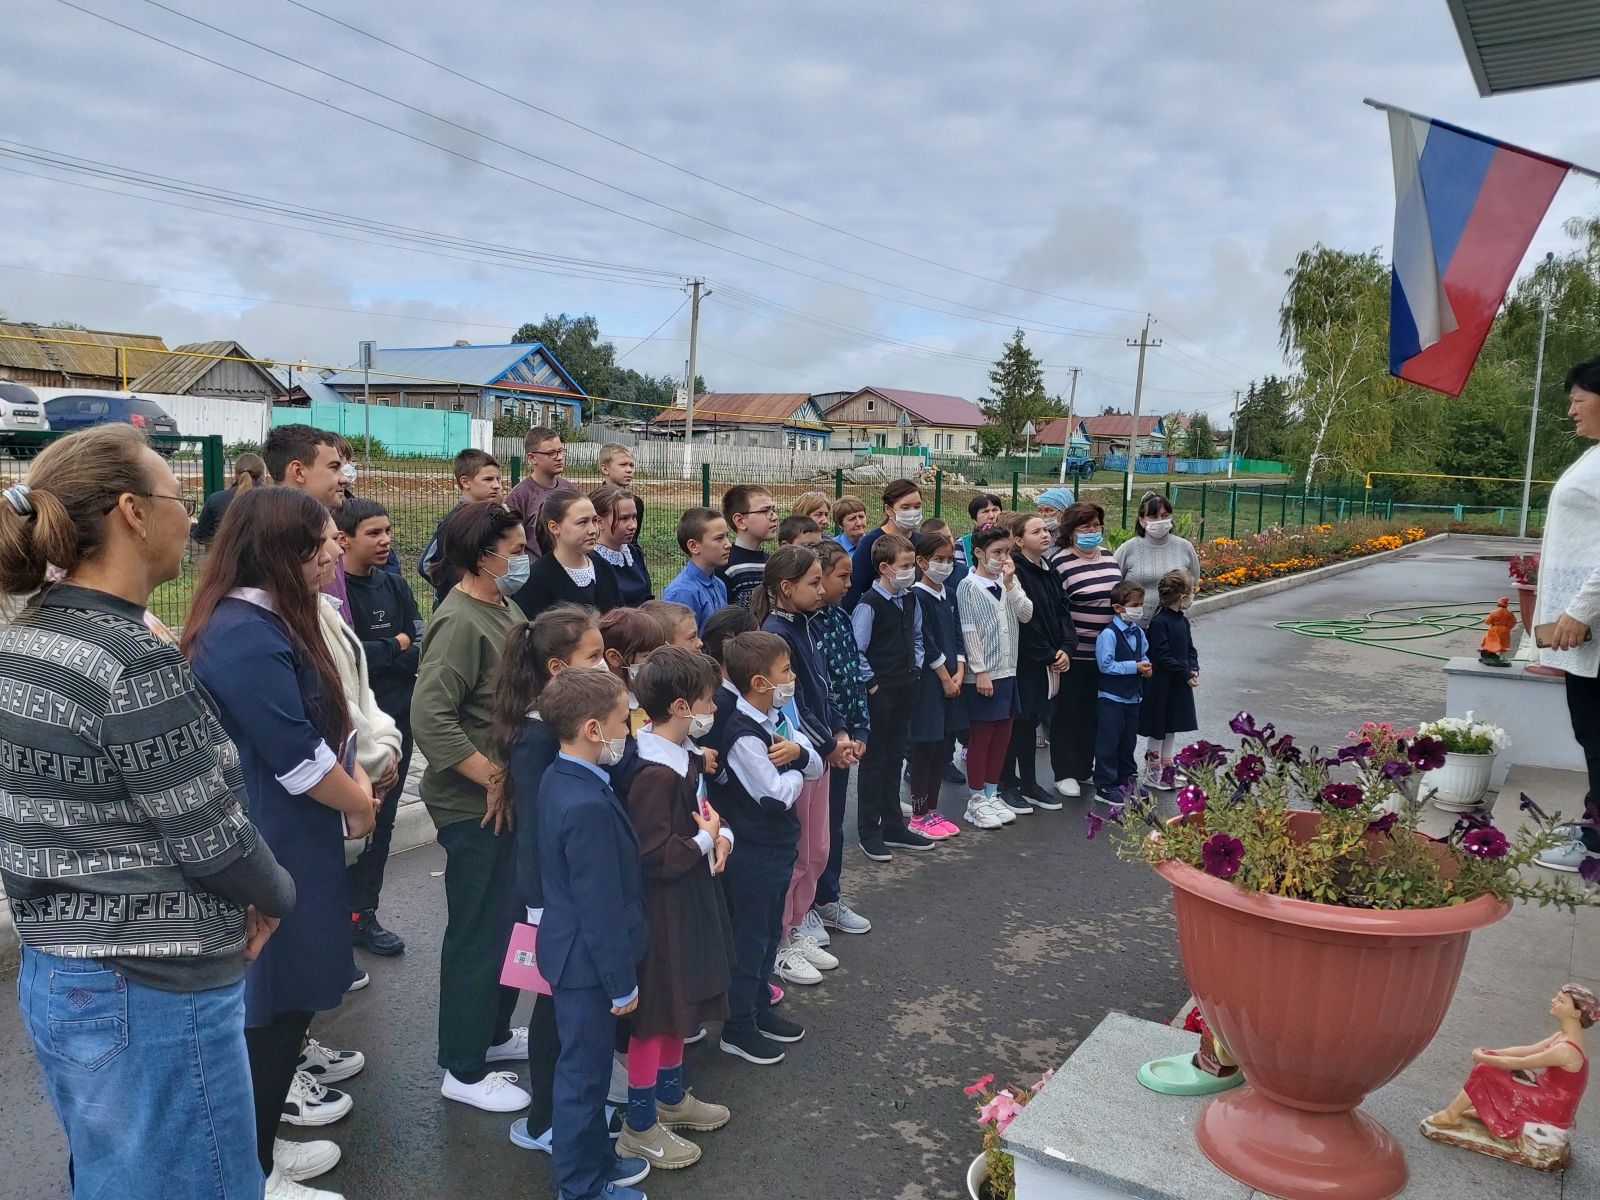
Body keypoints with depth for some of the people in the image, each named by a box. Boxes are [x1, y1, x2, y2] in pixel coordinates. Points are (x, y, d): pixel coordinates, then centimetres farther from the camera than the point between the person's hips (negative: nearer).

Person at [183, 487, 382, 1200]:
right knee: (274, 993, 3)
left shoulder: (272, 620, 9)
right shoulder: (244, 638, -24)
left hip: (289, 836, 10)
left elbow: (324, 723, 13)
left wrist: (355, 778, -2)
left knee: (289, 985, 24)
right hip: (270, 848, -10)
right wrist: (360, 805, -9)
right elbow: (298, 757, -24)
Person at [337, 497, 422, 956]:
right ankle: (353, 915, 18)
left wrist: (375, 653, -14)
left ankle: (361, 914, 25)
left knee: (381, 820, 12)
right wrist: (396, 647, -10)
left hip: (396, 723, 6)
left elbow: (422, 652, 2)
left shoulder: (395, 587, 9)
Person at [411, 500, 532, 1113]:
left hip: (513, 796, 9)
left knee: (509, 920, 21)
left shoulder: (506, 609, 9)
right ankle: (464, 1070, 20)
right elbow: (430, 719, -27)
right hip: (476, 806, -9)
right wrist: (494, 779, -23)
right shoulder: (460, 621, -20)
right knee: (479, 932, 3)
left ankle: (494, 1033, 39)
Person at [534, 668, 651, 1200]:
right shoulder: (589, 806, -31)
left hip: (572, 951, 10)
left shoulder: (560, 777, 0)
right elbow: (602, 909, -26)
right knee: (584, 1072, 9)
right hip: (589, 963, -9)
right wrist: (622, 983, -15)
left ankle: (594, 1157, 41)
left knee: (587, 1066, 24)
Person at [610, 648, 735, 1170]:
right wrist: (704, 840, -17)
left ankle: (671, 1096, 42)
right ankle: (639, 1127, 22)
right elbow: (652, 857, -29)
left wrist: (720, 833, -2)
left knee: (681, 1004, 23)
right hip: (661, 907, -10)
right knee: (656, 1013, 5)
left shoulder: (686, 753, 2)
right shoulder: (653, 774, -28)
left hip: (689, 897, 10)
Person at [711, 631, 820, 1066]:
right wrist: (795, 770, -8)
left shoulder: (777, 719, 4)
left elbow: (816, 765, 5)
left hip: (777, 847, 9)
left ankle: (760, 1009, 38)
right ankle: (738, 1029, 21)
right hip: (751, 855, -9)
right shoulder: (742, 737, -25)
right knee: (748, 940, 5)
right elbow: (778, 796, -26)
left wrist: (797, 751, -16)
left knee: (769, 933, 21)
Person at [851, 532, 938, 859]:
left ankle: (893, 825, 27)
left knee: (895, 758, 16)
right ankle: (868, 832, 13)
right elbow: (855, 650, -18)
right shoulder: (869, 604, -16)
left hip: (905, 690, 7)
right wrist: (871, 683, -14)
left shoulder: (910, 601, 6)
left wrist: (915, 669, 10)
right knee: (874, 760, 3)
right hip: (879, 692, -7)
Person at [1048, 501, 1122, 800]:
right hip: (1076, 653, -6)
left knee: (1094, 711, 14)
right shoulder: (1061, 562, -12)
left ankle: (1085, 768, 26)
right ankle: (1065, 773, 14)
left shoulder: (1108, 557, 11)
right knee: (1069, 712, 3)